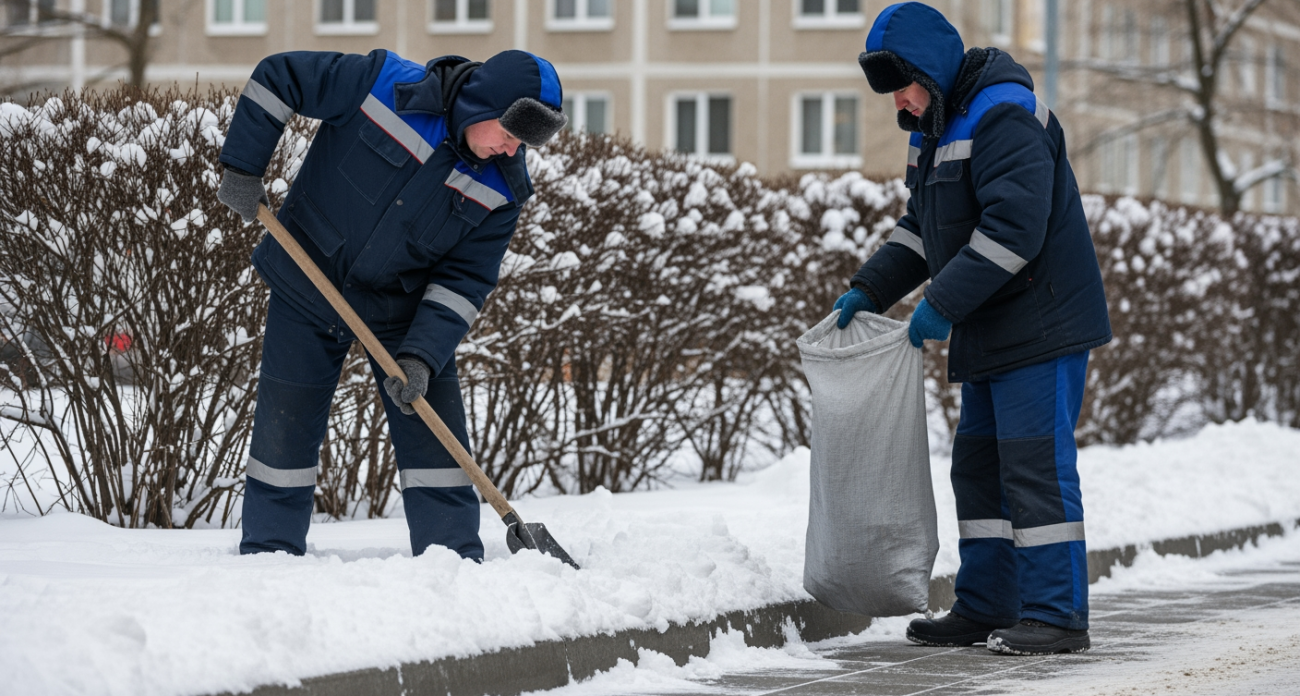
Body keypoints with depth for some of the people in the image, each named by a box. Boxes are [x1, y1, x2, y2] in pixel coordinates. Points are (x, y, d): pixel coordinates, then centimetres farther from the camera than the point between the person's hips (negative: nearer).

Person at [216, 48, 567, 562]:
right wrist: (242, 168, -14)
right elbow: (278, 78, -13)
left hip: (403, 312, 2)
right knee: (283, 432, 4)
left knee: (434, 438, -4)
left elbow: (463, 282, -12)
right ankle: (268, 554, 18)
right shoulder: (384, 84, -23)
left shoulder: (499, 190, -14)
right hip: (307, 289, -2)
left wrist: (422, 356, -24)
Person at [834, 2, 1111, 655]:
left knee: (1035, 465, -10)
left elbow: (1013, 229, -27)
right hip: (989, 332, 10)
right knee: (979, 465, 12)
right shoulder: (936, 125, 14)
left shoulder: (1004, 118, -20)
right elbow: (920, 228, 21)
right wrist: (869, 290, 9)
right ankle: (985, 607, 18)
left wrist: (942, 304, -24)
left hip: (1040, 325, -10)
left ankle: (1057, 615, -8)